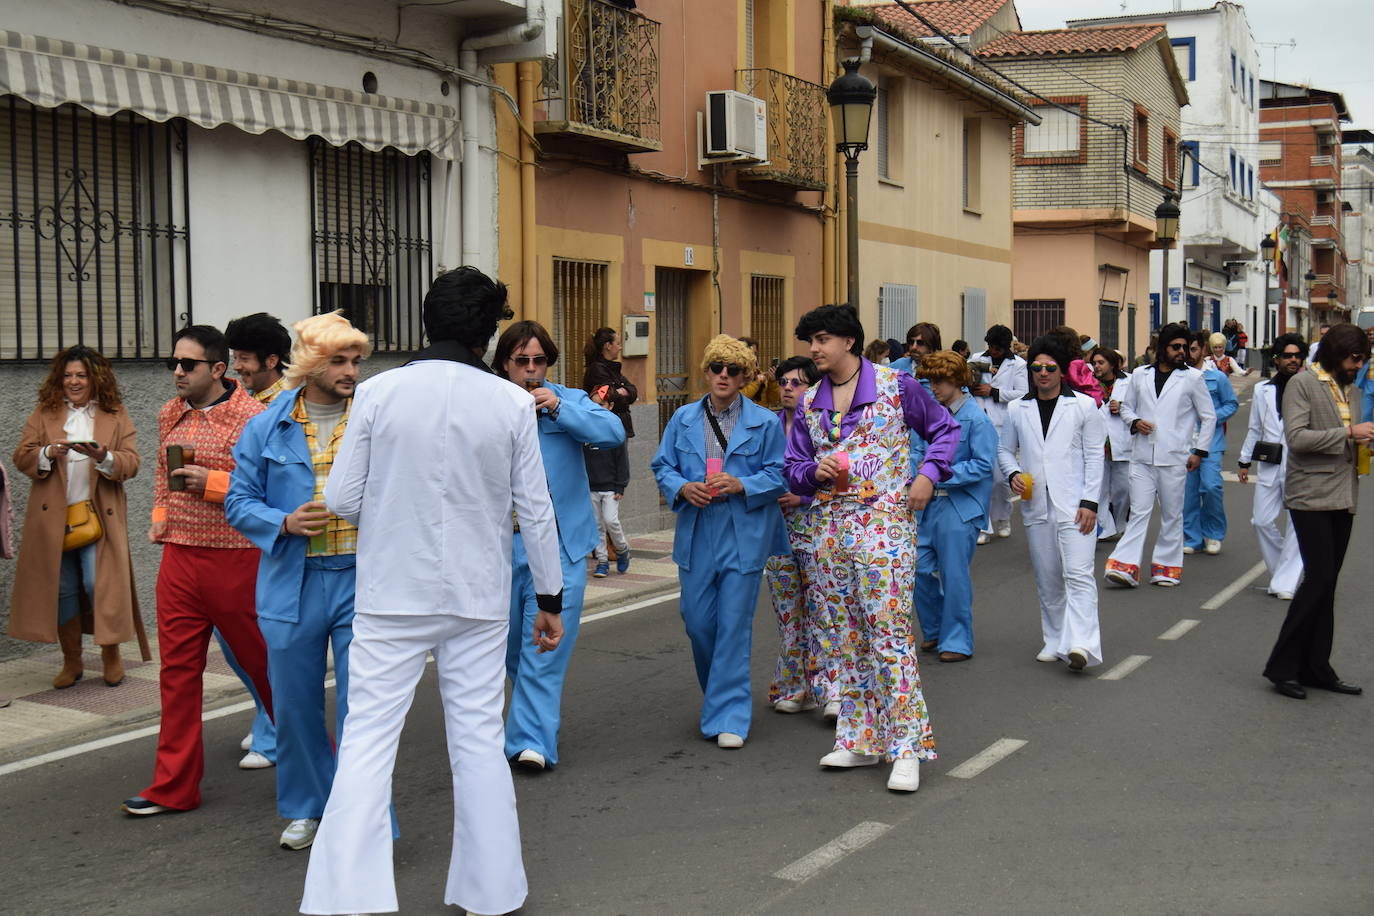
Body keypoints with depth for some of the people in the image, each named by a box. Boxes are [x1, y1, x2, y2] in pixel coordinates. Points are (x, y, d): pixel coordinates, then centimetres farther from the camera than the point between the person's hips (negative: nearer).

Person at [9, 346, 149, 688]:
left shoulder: (116, 415, 7)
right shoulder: (43, 414, 10)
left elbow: (131, 462, 0)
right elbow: (22, 457, 3)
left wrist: (103, 457, -20)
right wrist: (49, 452, -17)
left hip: (98, 515, -2)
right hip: (53, 518, 2)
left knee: (99, 584, -9)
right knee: (61, 588, 6)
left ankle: (111, 655, 9)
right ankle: (71, 662, 19)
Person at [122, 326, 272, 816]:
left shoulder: (250, 416, -10)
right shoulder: (170, 415, 12)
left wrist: (213, 482, -20)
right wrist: (160, 513, 13)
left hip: (235, 560, -6)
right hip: (178, 556, 6)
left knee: (264, 663, 4)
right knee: (177, 669, 8)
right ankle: (174, 786, 16)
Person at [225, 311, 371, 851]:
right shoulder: (267, 428, 3)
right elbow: (240, 502, 4)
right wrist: (285, 523, -13)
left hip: (362, 579, -2)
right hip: (292, 582, 2)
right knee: (295, 703, 13)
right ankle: (307, 809, 32)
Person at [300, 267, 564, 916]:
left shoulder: (377, 393, -7)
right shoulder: (513, 404, -4)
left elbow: (340, 500, -4)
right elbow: (535, 511, 0)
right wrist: (550, 598, 11)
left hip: (391, 595, -1)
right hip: (479, 596, 1)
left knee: (368, 740, 3)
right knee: (479, 740, 11)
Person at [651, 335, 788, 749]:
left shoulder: (765, 423, 1)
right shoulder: (683, 419, 8)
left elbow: (779, 475, 0)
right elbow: (662, 466, 11)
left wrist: (741, 485, -16)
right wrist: (683, 488, -10)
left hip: (744, 536, -3)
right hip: (695, 535, 3)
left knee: (734, 625, -3)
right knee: (697, 621, 7)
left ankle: (728, 716, 5)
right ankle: (719, 694, 32)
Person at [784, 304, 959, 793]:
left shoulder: (896, 385, -2)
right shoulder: (809, 403, 11)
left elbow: (944, 429, 9)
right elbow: (794, 471, 15)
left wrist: (927, 476, -5)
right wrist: (815, 470, -7)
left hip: (884, 525, -6)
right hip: (831, 528, 6)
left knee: (889, 634, -9)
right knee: (847, 637, 10)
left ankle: (906, 747, -3)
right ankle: (861, 739, 20)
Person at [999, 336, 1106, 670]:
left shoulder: (1083, 405, 3)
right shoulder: (1017, 409, 11)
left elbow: (1095, 455, 1)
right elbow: (1005, 450, 20)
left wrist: (1090, 502, -8)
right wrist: (1013, 474, -3)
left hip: (1074, 505, -4)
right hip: (1036, 505, 4)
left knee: (1078, 574, -14)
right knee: (1047, 579, 10)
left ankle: (1081, 644, -23)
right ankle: (1055, 640, 21)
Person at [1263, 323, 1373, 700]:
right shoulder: (1303, 384, -7)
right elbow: (1296, 437, -18)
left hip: (1342, 499, 8)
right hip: (1311, 497, -8)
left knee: (1325, 584, 9)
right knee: (1319, 579, -11)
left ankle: (1315, 668, 15)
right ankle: (1282, 665, -4)